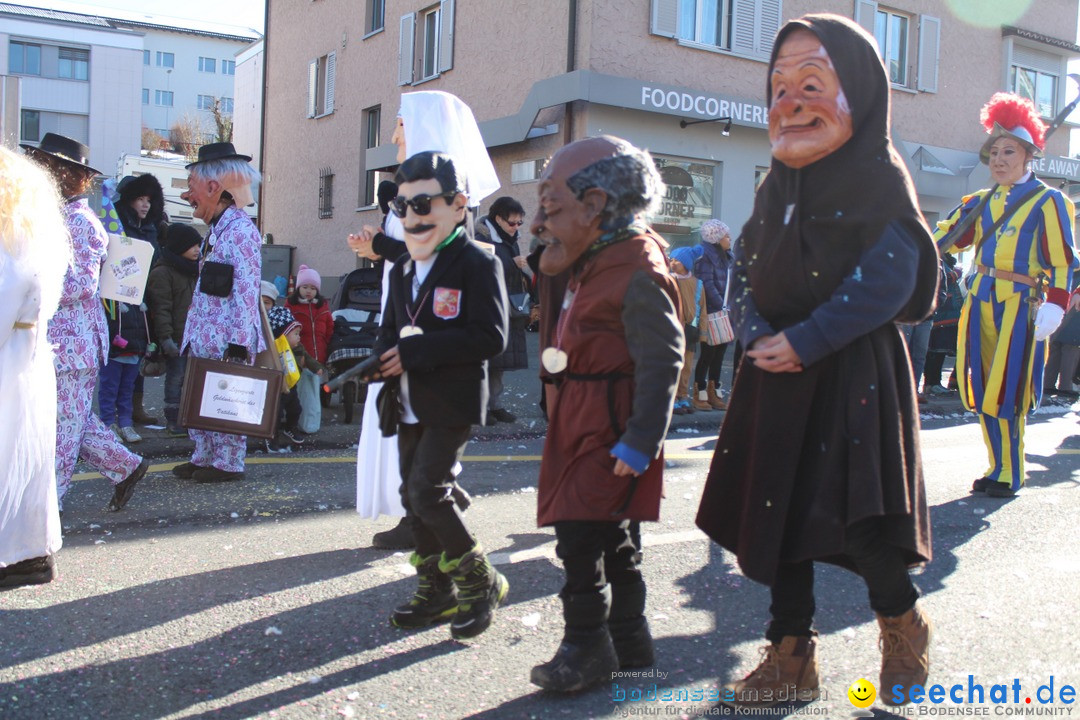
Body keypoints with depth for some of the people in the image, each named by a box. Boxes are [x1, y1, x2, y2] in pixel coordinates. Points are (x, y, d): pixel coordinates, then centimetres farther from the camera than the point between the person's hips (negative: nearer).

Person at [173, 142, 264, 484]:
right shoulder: (216, 230, 16)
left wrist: (239, 344, -22)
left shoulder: (241, 230, -14)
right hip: (204, 338, 10)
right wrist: (192, 335, 20)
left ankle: (229, 462, 10)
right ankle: (204, 456, 25)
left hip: (227, 340, -10)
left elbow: (247, 290, -19)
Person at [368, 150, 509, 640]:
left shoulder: (477, 263, -11)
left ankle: (481, 581, 6)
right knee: (414, 495, 11)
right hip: (411, 404, 8)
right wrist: (386, 358, -6)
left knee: (428, 491, -13)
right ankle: (436, 590, 25)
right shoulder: (402, 271, 14)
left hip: (453, 402, -8)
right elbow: (389, 331, 19)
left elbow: (490, 338, -19)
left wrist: (414, 352, -20)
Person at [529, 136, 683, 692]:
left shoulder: (639, 275, -18)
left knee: (580, 534, -7)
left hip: (611, 435, -10)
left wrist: (639, 442, -24)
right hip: (583, 424, 10)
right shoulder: (593, 267, 14)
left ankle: (587, 646, 8)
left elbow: (662, 363, -22)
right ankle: (628, 637, 30)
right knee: (614, 536, 17)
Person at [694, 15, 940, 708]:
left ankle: (904, 625, 25)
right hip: (777, 374, 7)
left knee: (854, 521, -6)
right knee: (779, 512, 8)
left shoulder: (879, 176, -8)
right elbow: (748, 271, 12)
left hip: (853, 377, -6)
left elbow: (887, 281, -18)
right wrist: (759, 334, -7)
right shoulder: (778, 185, 11)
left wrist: (805, 342, -20)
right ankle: (792, 659, 21)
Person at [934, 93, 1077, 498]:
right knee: (983, 390, 6)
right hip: (981, 301, 5)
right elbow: (943, 237, 12)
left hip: (1020, 304, -5)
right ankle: (998, 467, 19)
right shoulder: (982, 202, 14)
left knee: (1007, 392, -6)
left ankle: (1010, 475, 6)